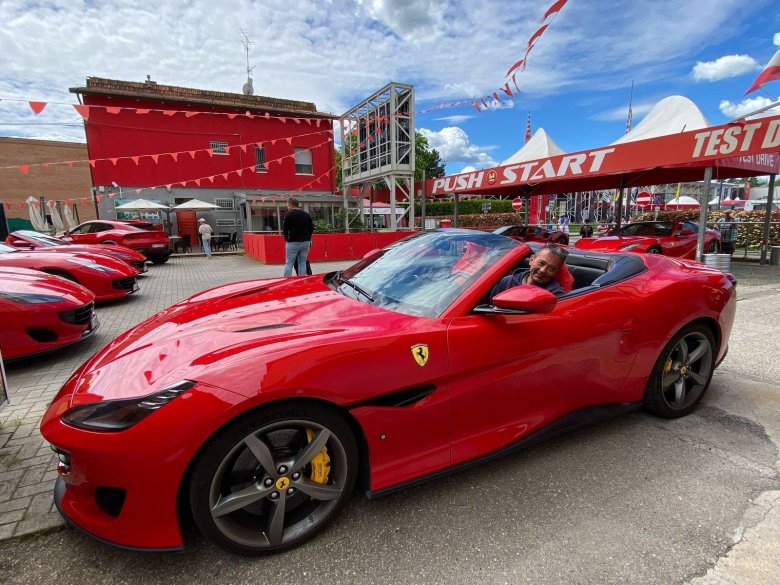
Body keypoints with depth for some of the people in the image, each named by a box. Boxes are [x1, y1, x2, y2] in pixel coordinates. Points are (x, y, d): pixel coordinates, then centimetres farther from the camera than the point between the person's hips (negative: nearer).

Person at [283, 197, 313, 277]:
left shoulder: (289, 214, -5)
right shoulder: (307, 215, 12)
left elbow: (285, 229, -9)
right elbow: (311, 229, 13)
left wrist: (287, 239, 5)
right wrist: (307, 238, 16)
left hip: (293, 242, -5)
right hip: (305, 242, 5)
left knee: (289, 263, 0)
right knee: (303, 263, 7)